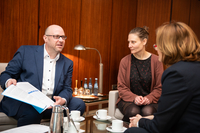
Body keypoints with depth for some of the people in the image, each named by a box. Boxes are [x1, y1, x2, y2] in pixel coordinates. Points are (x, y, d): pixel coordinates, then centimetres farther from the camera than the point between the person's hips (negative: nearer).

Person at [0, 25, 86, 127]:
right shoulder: (26, 51, 4)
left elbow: (67, 88, 10)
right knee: (32, 110, -37)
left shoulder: (67, 63, 14)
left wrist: (63, 99, -14)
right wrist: (8, 81, -19)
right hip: (24, 103, -3)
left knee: (79, 104, -17)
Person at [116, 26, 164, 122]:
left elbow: (159, 88, 2)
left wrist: (148, 98, -17)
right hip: (128, 100, 0)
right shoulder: (125, 61, 0)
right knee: (133, 111, -32)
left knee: (147, 112, -32)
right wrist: (134, 98, -16)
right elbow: (121, 87, 1)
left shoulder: (156, 61, -2)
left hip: (150, 101, 0)